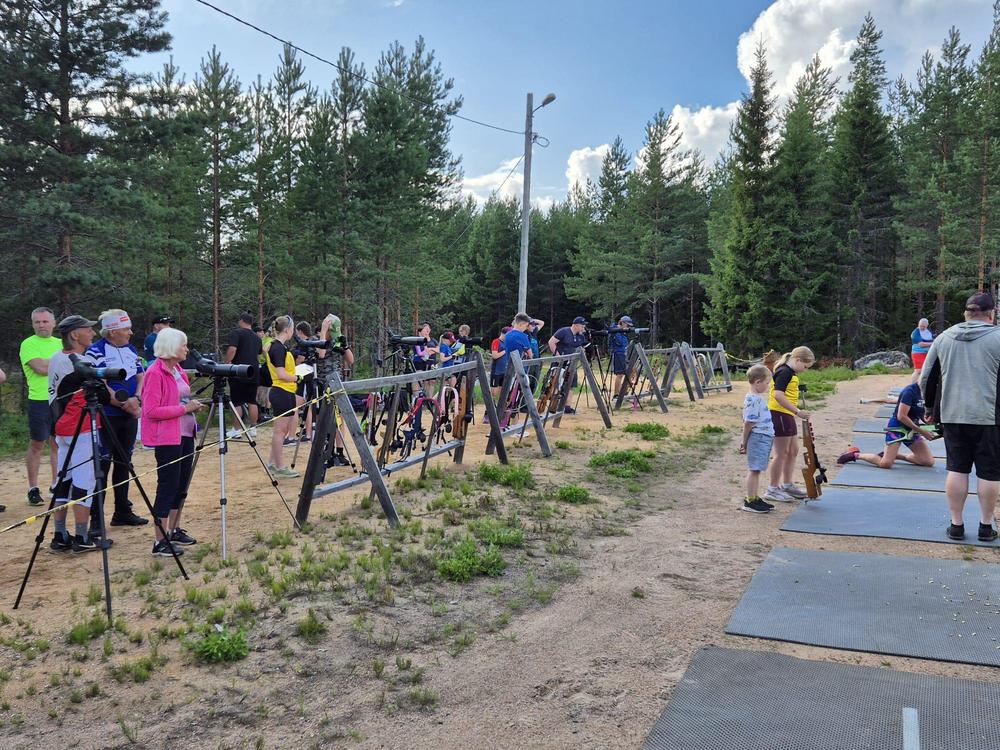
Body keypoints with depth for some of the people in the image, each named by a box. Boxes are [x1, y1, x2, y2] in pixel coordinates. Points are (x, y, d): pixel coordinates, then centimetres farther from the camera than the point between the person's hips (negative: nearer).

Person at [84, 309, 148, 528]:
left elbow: (141, 377, 10)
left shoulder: (131, 349, 11)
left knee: (123, 463, 12)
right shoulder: (95, 351, -9)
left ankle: (123, 512, 21)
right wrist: (123, 403, -15)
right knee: (102, 465, -4)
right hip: (106, 417, -6)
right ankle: (95, 518, 3)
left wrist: (135, 399, -8)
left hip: (129, 416, 7)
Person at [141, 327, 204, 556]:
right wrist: (184, 408, -19)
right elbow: (151, 410, -19)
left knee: (181, 485, 14)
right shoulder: (155, 373, -14)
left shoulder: (178, 370, 12)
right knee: (168, 486, -6)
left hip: (185, 433, 9)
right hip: (167, 437, -9)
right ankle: (159, 542, 0)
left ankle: (174, 530, 26)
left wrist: (192, 405, 4)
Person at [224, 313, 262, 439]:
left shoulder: (236, 333, -6)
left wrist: (226, 364, -10)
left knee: (237, 402, 0)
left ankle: (236, 430, 2)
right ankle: (252, 428, 11)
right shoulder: (257, 337, 15)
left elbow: (232, 350, -20)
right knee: (252, 402, 9)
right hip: (254, 373, 6)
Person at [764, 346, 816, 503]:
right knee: (781, 453, -4)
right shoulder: (784, 372, -17)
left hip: (786, 415, 10)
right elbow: (778, 395, -27)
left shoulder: (790, 372, 15)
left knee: (793, 450, 17)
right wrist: (798, 411, -26)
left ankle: (787, 485, 27)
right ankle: (773, 490, 4)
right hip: (779, 414, -10)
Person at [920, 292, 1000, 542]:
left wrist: (931, 407, 22)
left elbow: (926, 378, 11)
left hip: (952, 415, 3)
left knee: (956, 469, 9)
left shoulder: (943, 338, 7)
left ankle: (956, 524, 13)